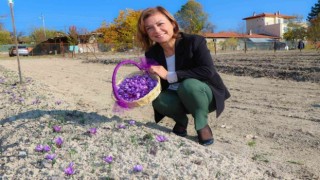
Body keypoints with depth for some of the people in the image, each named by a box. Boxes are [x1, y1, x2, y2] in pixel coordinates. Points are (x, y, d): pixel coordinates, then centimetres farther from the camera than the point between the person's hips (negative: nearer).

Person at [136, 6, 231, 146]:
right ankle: (181, 121, 5)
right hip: (178, 98, 4)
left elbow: (208, 71, -31)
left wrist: (169, 75, -32)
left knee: (188, 84, -36)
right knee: (158, 101, -28)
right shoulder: (152, 54, -6)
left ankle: (202, 125, -10)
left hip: (206, 95, -3)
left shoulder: (194, 41, -19)